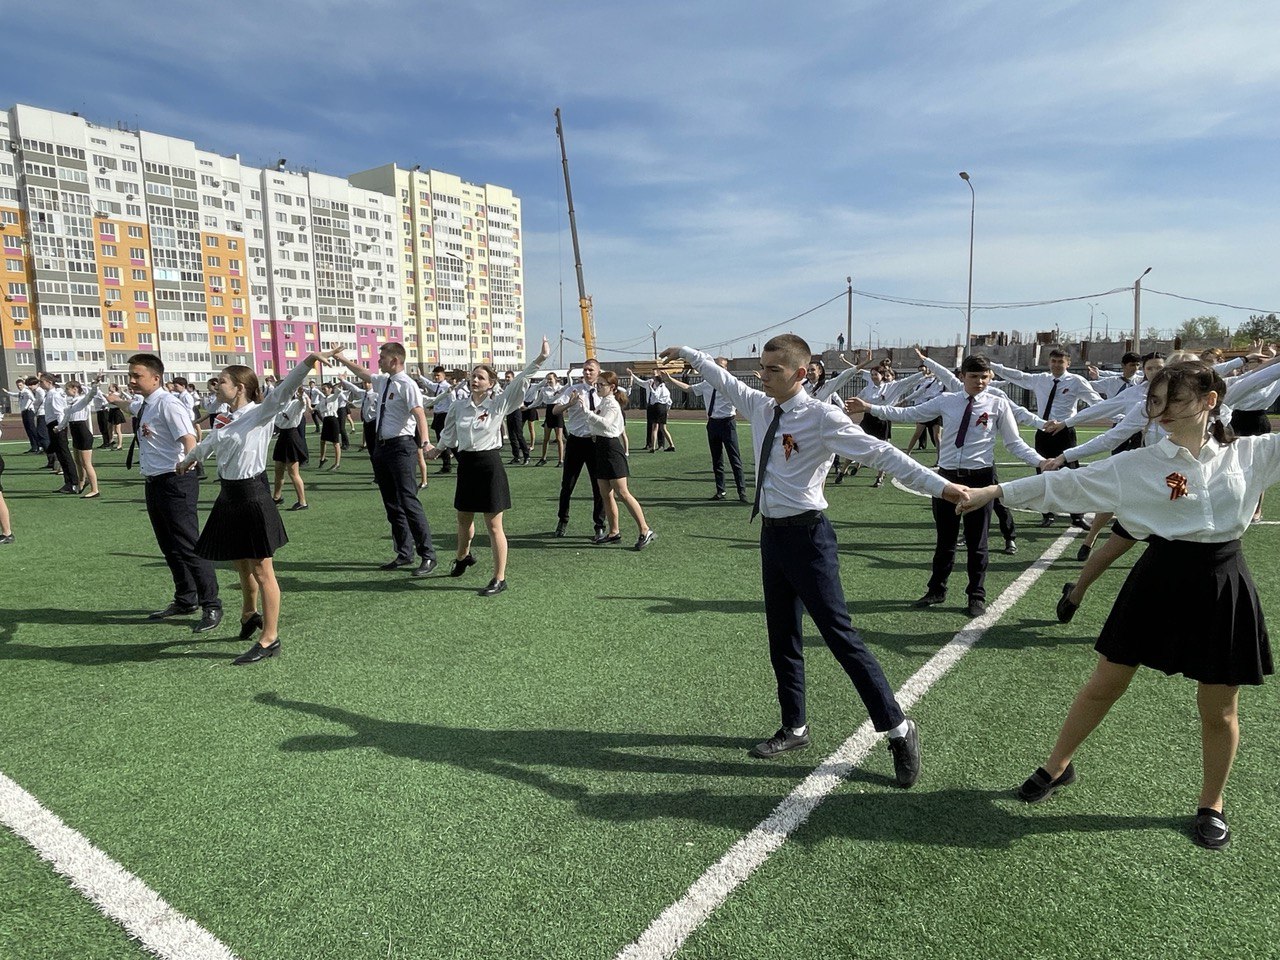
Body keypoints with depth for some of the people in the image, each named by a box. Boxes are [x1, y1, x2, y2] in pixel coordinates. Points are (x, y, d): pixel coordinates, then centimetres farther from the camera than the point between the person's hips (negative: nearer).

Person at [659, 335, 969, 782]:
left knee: (839, 633, -5)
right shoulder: (760, 407, 7)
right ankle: (794, 728, 34)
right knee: (782, 636, 17)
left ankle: (898, 728, 12)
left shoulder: (820, 416, -15)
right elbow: (726, 380, 25)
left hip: (806, 534, -8)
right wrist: (688, 354, 37)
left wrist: (938, 484, -31)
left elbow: (879, 452, -23)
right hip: (772, 533, 8)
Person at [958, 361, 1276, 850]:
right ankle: (1056, 767, 28)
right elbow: (1067, 483, -6)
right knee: (1104, 685, 9)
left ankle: (1211, 805, 35)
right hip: (1159, 581, -1)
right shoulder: (1138, 465, -4)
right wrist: (992, 491, -11)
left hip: (1223, 585, 1)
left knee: (1219, 710, 11)